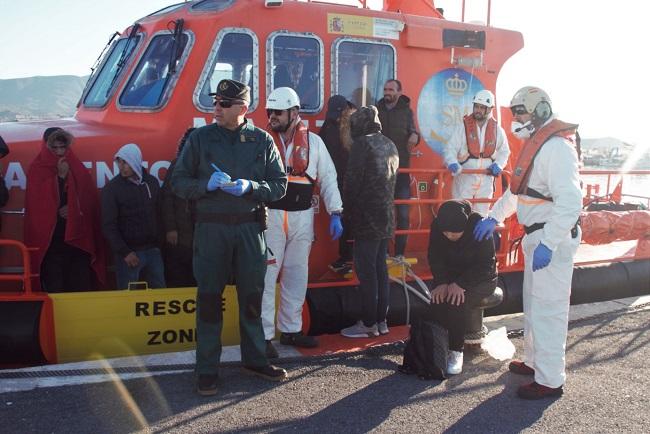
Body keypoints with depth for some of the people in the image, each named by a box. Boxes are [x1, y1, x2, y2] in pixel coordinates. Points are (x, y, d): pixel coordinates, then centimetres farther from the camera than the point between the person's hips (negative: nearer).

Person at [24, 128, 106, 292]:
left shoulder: (77, 167, 12)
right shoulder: (37, 169, 4)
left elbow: (91, 199, 10)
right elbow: (39, 202, -6)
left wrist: (75, 209, -7)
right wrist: (60, 177, -9)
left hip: (78, 237, 2)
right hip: (50, 238, -2)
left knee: (82, 287, 1)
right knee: (54, 288, -4)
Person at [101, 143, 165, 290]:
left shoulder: (152, 182, 7)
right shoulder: (111, 188, -4)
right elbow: (109, 226, -7)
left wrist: (161, 243, 8)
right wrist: (124, 252, -12)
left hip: (153, 250, 4)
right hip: (129, 252, -4)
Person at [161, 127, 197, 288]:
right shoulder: (177, 166, 4)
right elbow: (167, 198, 2)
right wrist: (170, 228, -5)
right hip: (179, 235, -1)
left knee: (197, 280, 4)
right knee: (176, 280, 3)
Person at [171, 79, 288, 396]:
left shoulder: (262, 140, 4)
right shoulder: (201, 138, 2)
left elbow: (279, 185, 3)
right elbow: (178, 181, 2)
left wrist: (250, 187, -15)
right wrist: (207, 184, -16)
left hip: (250, 228, 1)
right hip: (211, 227, -1)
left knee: (252, 296, 10)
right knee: (209, 298, 2)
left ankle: (255, 359, 26)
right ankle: (207, 369, 13)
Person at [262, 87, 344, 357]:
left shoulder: (314, 142, 6)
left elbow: (328, 178, 8)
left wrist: (335, 214, 1)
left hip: (302, 216, 3)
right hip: (270, 215, -3)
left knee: (297, 274, 11)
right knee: (266, 274, -5)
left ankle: (291, 329, 24)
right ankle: (264, 335, 3)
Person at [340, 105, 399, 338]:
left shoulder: (362, 144, -10)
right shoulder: (390, 145, 14)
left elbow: (353, 180, -14)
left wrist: (346, 201, 1)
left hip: (367, 217, -8)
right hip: (387, 216, 8)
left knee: (366, 270, -3)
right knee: (380, 268, 13)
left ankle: (369, 324, 2)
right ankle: (381, 320, 19)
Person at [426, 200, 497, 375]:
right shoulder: (436, 226, -12)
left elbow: (486, 264, -21)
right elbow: (435, 258, -5)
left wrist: (461, 284, -30)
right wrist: (442, 282, -21)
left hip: (480, 279, -3)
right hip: (450, 276, 4)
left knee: (456, 303, -30)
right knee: (438, 300, -26)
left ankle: (456, 351, -13)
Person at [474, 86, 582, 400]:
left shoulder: (557, 147, -19)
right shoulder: (536, 144, 14)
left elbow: (570, 202, -27)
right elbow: (518, 190, 23)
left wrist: (548, 244, -30)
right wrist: (493, 218, 17)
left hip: (553, 239, -10)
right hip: (536, 235, 10)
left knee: (548, 309, -3)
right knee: (533, 303, 20)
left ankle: (550, 380, 8)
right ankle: (534, 361, 35)